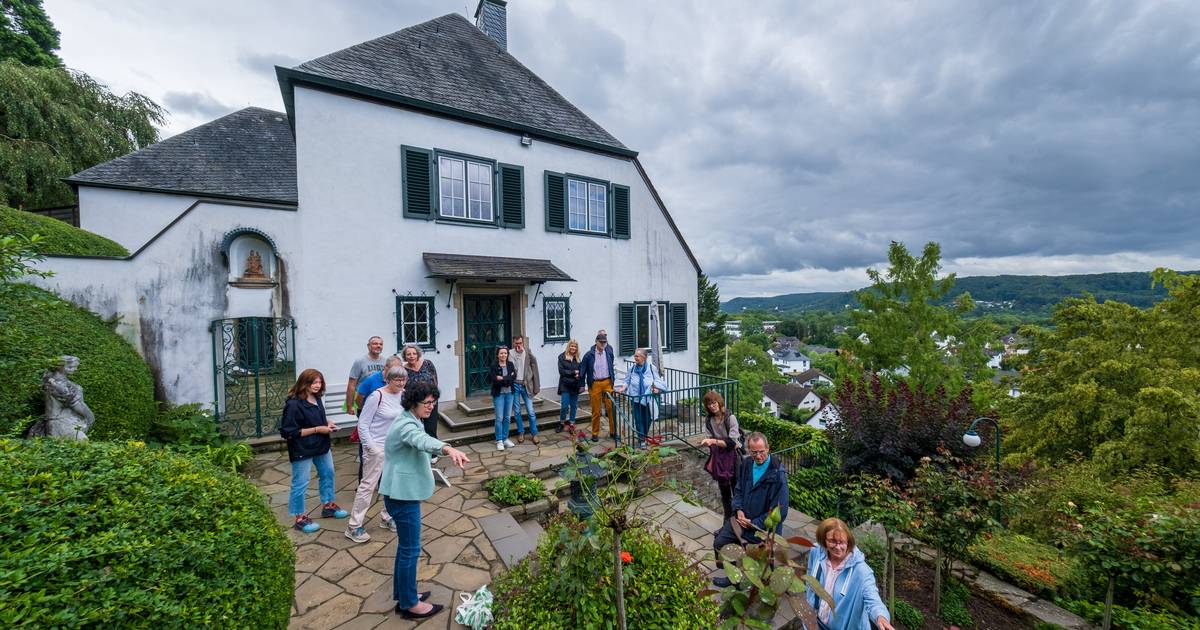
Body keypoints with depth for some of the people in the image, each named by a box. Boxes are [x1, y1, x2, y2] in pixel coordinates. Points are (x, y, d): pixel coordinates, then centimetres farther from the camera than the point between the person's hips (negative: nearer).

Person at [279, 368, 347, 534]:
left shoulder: (317, 399, 1)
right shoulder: (294, 404, -22)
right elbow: (288, 432, -22)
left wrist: (327, 423, 0)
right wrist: (317, 429, -22)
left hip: (321, 446, 8)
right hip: (302, 450, -8)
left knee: (328, 474, 20)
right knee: (300, 484, 4)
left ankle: (328, 506, 37)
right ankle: (300, 518, 22)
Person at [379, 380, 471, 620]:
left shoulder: (410, 421, 7)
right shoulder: (406, 425, -25)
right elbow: (423, 441, -48)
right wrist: (448, 449, -66)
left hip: (404, 493, 10)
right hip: (403, 495, -10)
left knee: (405, 546, 21)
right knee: (410, 549, 4)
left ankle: (402, 594, 36)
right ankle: (409, 604, 20)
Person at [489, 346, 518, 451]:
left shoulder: (510, 364, 4)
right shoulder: (493, 366, -8)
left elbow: (514, 377, -10)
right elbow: (493, 380, -18)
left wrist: (502, 378, -18)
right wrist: (508, 379, -14)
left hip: (509, 393, 4)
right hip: (498, 394, -4)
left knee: (507, 417, 10)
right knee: (499, 418, -1)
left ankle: (505, 438, 23)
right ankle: (499, 441, 12)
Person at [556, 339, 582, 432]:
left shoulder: (577, 358, 7)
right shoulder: (562, 357, -2)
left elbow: (580, 370, 10)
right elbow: (561, 371, -8)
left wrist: (578, 375, -12)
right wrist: (573, 372, -12)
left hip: (575, 385, 3)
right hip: (565, 385, -3)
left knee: (574, 406, 8)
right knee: (564, 406, -3)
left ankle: (571, 424, 20)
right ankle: (562, 423, 18)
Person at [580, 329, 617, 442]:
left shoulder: (609, 352, 1)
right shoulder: (589, 355, -7)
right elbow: (582, 369, 1)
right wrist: (582, 385, 3)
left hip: (607, 382, 2)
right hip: (594, 384, -2)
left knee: (611, 408, 2)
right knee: (596, 411, 7)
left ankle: (613, 432, 16)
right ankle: (595, 434, 20)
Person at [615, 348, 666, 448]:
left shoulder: (651, 368, -8)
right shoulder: (632, 368, -3)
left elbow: (657, 380, 2)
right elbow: (627, 381, 7)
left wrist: (656, 388, -15)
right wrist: (624, 387, -11)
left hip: (648, 399, 0)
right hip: (636, 399, 1)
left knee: (647, 419, 10)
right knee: (638, 420, -1)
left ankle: (645, 437, 34)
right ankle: (641, 440, 12)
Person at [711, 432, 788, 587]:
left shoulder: (778, 475, -23)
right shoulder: (746, 465, -4)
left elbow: (779, 512, -21)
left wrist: (754, 523, -17)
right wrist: (738, 509, -8)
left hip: (764, 527, -6)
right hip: (743, 519, 6)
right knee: (719, 542, 9)